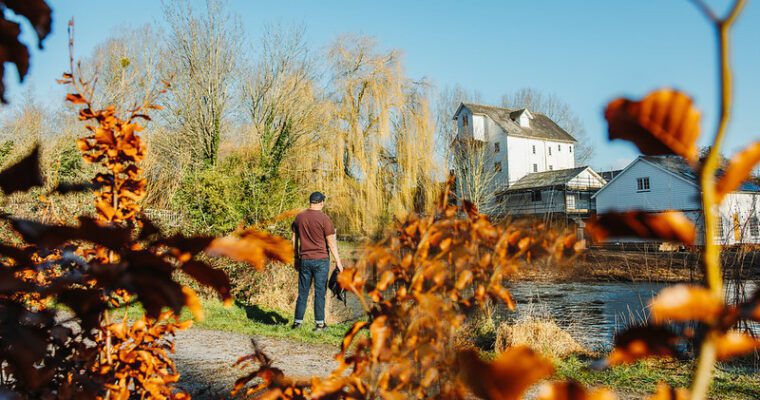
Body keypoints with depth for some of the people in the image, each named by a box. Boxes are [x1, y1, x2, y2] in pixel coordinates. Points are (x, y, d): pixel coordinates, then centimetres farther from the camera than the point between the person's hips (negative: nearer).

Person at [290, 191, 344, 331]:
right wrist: (338, 261, -3)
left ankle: (297, 322, 16)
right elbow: (331, 242, -9)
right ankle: (320, 323, 8)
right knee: (319, 292, 3)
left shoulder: (299, 217, 5)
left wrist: (296, 258, 19)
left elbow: (294, 239, 10)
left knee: (303, 292, 12)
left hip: (304, 260, 4)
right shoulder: (324, 218, -9)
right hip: (321, 260, -4)